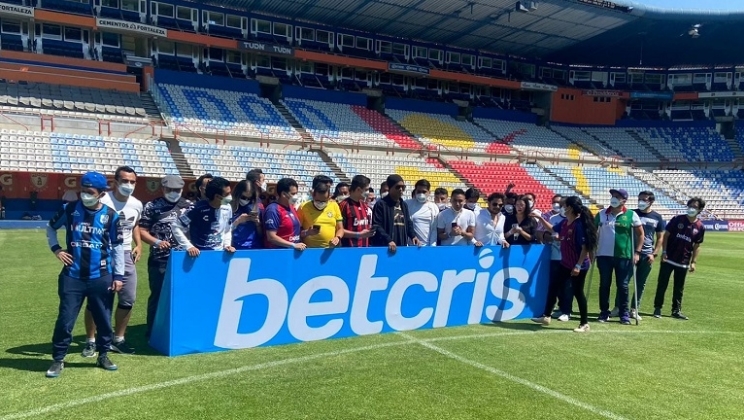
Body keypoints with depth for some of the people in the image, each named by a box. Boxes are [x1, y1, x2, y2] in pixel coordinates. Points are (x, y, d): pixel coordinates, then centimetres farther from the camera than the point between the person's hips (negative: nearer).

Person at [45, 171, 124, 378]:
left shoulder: (111, 215, -3)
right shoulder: (69, 210, -1)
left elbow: (118, 247, 2)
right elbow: (51, 228, 18)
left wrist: (118, 276, -1)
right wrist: (56, 249, 2)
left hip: (101, 277, 0)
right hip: (72, 276, 0)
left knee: (104, 319, 9)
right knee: (65, 320, 3)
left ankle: (103, 356, 27)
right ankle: (58, 360, 18)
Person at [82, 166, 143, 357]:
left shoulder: (137, 205, 4)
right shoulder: (102, 201, -15)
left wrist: (138, 244, 10)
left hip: (126, 255, 6)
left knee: (128, 299, 9)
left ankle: (118, 339, 25)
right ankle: (91, 341, 19)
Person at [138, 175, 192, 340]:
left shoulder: (189, 206, 9)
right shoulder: (152, 206, 2)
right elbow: (142, 231, 0)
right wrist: (157, 242, -16)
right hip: (159, 261, -2)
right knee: (157, 295, 5)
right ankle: (152, 332, 17)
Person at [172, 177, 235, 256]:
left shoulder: (227, 208, 0)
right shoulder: (198, 208, -16)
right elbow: (176, 227, -10)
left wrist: (227, 245, -2)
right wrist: (188, 246, -17)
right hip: (199, 253, -4)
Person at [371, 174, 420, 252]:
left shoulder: (404, 205, 17)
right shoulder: (380, 204, -6)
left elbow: (408, 223, 23)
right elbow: (376, 226, -13)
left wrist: (412, 236, 3)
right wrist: (388, 240, -25)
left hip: (402, 246, 7)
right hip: (384, 247, -7)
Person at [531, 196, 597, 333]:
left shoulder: (579, 224, -21)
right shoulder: (564, 223, 5)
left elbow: (585, 247, -21)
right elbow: (552, 229, 26)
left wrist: (578, 266, -23)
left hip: (578, 266, -9)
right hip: (565, 264, 9)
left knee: (578, 292, 0)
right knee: (553, 287, 14)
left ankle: (584, 324, 15)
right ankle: (546, 316, 25)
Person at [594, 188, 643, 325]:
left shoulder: (631, 215, -1)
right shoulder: (601, 214, 4)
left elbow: (640, 234, 4)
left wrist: (637, 252, -2)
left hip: (624, 256, -2)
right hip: (604, 255, 2)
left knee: (623, 286, 4)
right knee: (604, 284, 6)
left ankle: (624, 314, 14)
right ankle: (604, 312, 17)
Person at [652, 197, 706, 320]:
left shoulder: (700, 227, 2)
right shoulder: (677, 219, -3)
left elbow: (697, 246, 8)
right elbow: (666, 235, -1)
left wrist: (694, 262, 2)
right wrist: (664, 251, -10)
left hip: (684, 263, 2)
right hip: (668, 259, -2)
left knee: (679, 288, 11)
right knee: (662, 284, 2)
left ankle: (676, 311, 22)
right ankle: (657, 308, 11)